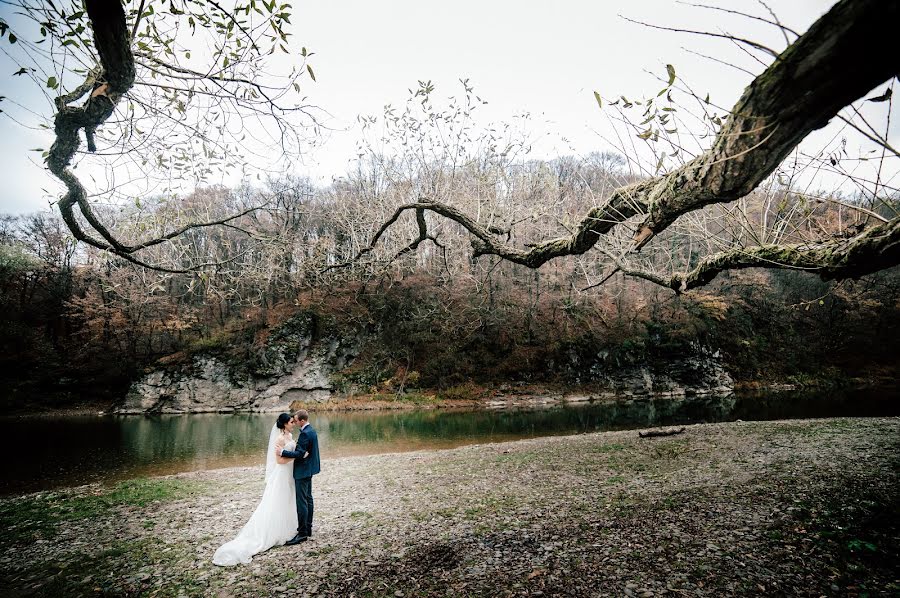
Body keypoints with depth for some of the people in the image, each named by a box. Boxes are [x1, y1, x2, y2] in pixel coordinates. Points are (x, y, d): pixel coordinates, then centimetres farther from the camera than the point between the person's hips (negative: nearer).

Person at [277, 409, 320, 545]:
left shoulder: (304, 433, -22)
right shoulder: (312, 431, 10)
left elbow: (300, 453, -25)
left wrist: (283, 452, -22)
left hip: (302, 471, -11)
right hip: (309, 470, 11)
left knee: (301, 502, -5)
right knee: (308, 499, 16)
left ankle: (302, 533, 0)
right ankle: (308, 528, 26)